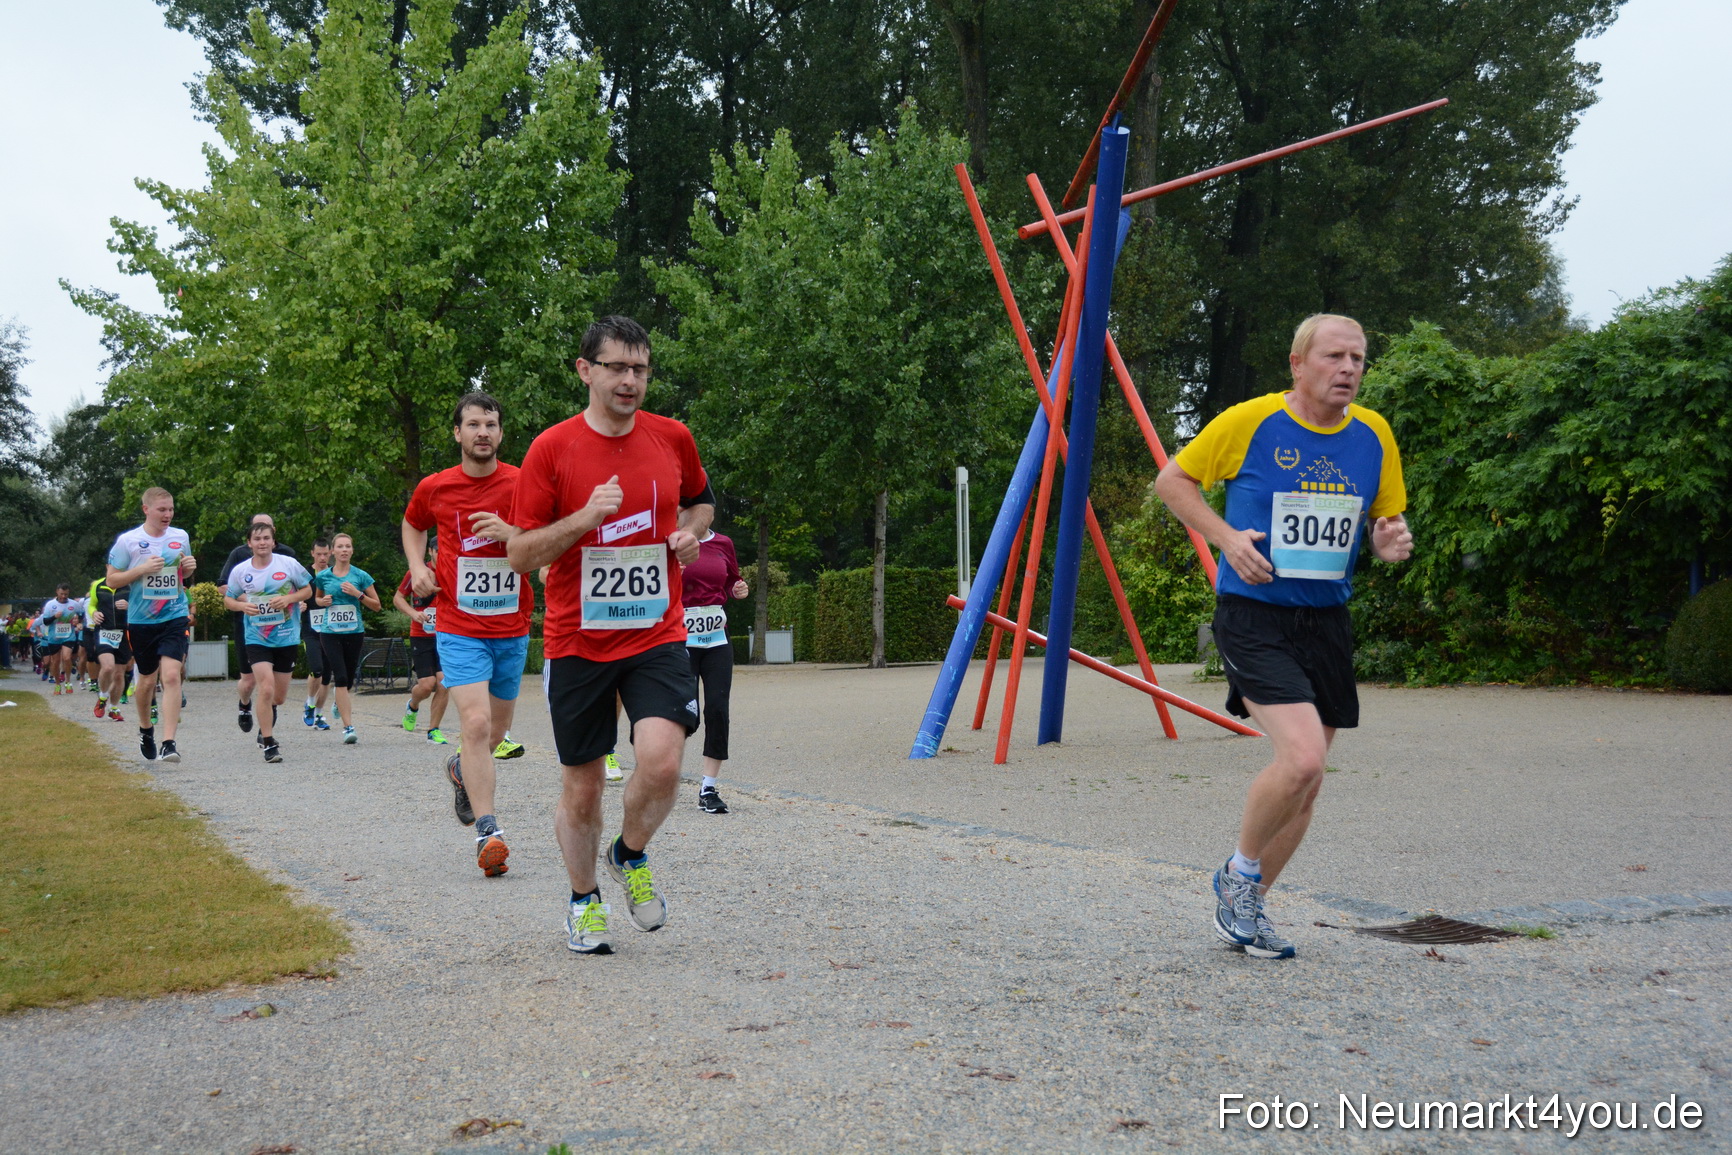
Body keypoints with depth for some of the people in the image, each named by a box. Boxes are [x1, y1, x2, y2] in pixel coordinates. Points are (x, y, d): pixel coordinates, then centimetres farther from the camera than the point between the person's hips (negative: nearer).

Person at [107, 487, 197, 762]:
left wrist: (189, 567, -3)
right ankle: (146, 730, 39)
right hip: (141, 621, -1)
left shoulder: (181, 537, 5)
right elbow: (112, 580, -3)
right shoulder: (128, 541, -5)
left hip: (175, 618, 1)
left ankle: (169, 743, -18)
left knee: (171, 675, -16)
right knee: (147, 680, 12)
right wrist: (142, 569, -18)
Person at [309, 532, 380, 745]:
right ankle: (349, 727, -14)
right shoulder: (323, 576, 3)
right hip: (330, 633, -1)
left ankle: (341, 703, 46)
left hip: (354, 632, 1)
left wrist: (358, 594, -13)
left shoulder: (360, 576, 0)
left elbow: (377, 605, 3)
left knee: (349, 679, 11)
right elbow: (317, 597, 21)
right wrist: (322, 601, -2)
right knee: (340, 678, -13)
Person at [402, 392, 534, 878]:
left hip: (512, 628, 2)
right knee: (475, 722, -17)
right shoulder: (434, 487, 0)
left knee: (498, 729, 16)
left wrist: (511, 532, -20)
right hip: (459, 626, -2)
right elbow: (412, 524, 22)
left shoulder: (522, 484, -3)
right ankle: (488, 832, -16)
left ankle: (462, 769, 49)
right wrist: (417, 567, 5)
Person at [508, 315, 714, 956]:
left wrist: (691, 532, 3)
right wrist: (584, 518, -18)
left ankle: (632, 856, 10)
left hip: (657, 634, 1)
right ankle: (584, 899, 32)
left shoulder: (673, 438, 4)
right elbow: (520, 554, -4)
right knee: (580, 789, 7)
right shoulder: (552, 448, -4)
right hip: (577, 643, -1)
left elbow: (701, 499, 25)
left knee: (661, 759, -21)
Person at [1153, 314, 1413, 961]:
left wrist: (1390, 541, -8)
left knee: (1305, 785, 10)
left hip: (1328, 622, 6)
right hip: (1253, 616, -6)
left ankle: (1245, 907, 29)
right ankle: (1239, 873, 6)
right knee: (1302, 758, -22)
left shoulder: (1374, 436, 4)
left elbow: (1384, 520, 16)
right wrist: (1226, 537, -12)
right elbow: (1172, 480, 2)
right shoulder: (1250, 422, -8)